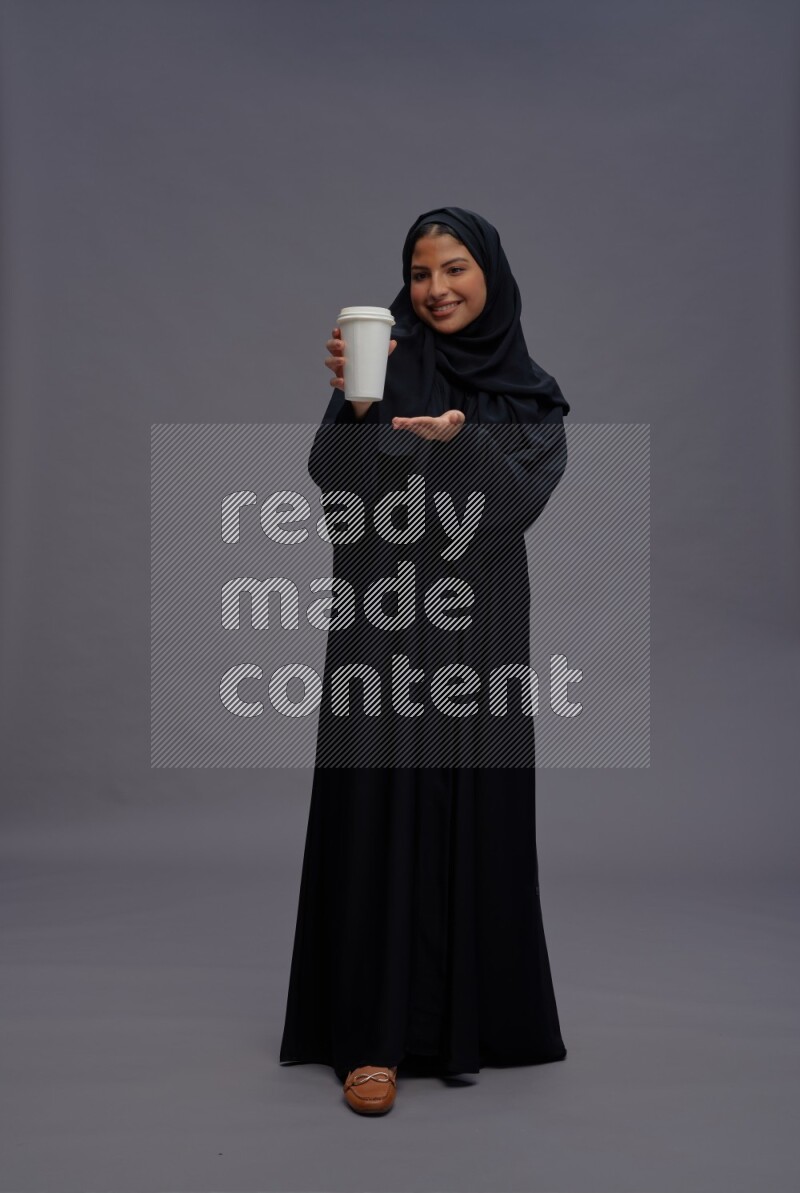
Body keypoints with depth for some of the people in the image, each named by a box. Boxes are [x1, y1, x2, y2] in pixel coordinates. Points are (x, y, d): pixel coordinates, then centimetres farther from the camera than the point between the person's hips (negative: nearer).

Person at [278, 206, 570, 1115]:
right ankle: (374, 1035, 4)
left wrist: (460, 441, -25)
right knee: (379, 812, -4)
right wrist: (353, 403, -26)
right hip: (384, 620, -2)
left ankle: (472, 1010, 25)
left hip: (479, 627, 2)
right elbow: (335, 484, -9)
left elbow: (522, 498, -8)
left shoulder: (532, 397, 9)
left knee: (473, 814, 7)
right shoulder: (388, 360, 3)